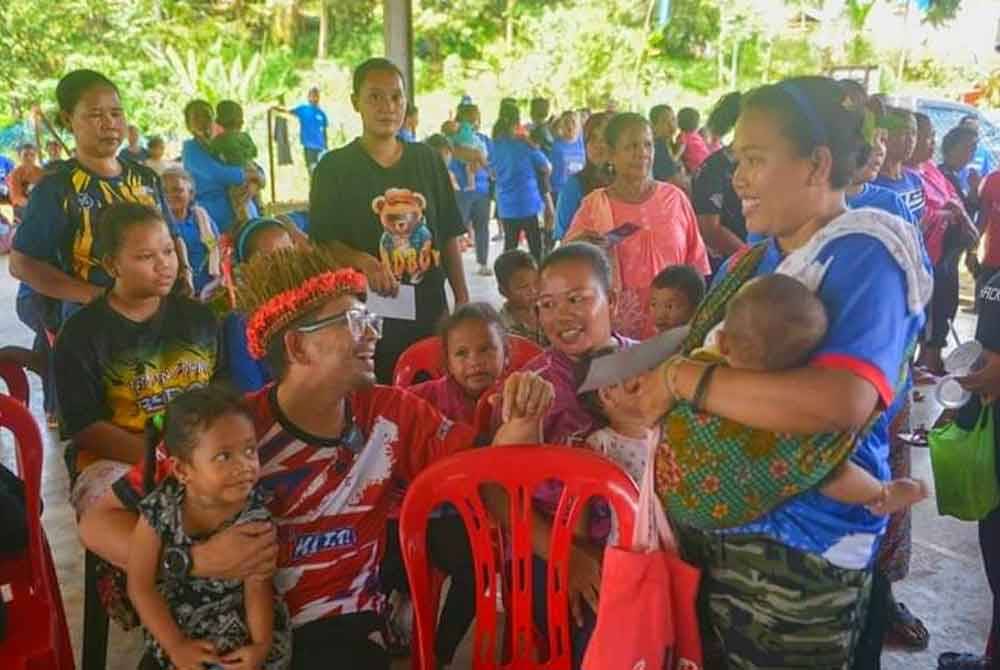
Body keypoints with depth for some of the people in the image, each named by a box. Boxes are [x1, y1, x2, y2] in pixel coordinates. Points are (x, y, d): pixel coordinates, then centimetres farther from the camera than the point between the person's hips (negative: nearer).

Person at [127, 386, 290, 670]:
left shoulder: (255, 515, -20)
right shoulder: (159, 510, -22)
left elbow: (258, 587, -11)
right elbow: (140, 587, -12)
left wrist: (261, 645, -17)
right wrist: (176, 645, -11)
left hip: (241, 634, 0)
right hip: (175, 631, 0)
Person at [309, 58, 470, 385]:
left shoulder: (427, 159, 9)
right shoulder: (334, 167, -1)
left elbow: (448, 235, 11)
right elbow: (321, 241, -5)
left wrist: (462, 298, 7)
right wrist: (362, 261, -24)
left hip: (429, 311, 3)